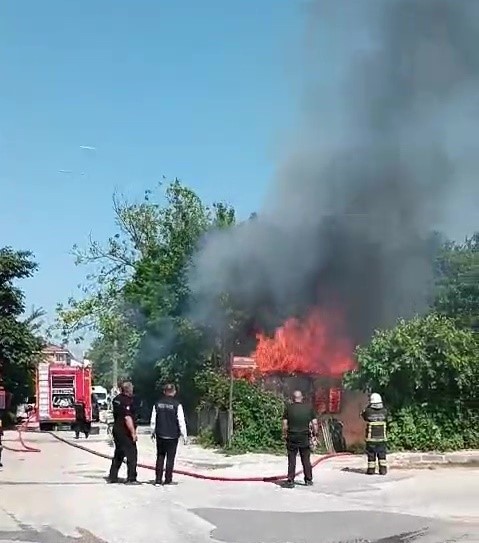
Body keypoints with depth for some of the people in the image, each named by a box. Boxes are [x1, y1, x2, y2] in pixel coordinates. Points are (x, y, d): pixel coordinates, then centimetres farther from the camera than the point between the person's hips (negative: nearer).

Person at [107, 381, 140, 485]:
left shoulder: (116, 399, 8)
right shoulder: (127, 401, -19)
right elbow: (128, 418, -24)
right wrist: (133, 432, -21)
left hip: (116, 430, 9)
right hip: (125, 432, -9)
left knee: (118, 454, 18)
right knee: (132, 454, -2)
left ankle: (112, 477, 20)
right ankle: (131, 479, -2)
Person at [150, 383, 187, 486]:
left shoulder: (157, 404, 1)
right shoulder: (177, 405, -10)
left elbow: (153, 420, 7)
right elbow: (181, 422, -10)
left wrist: (153, 432, 21)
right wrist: (184, 436, -2)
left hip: (160, 435, 3)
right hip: (172, 436, -3)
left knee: (160, 457, 11)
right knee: (170, 458, 4)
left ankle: (158, 480, 10)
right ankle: (168, 480, 5)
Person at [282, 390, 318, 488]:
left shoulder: (288, 408, -3)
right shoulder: (309, 407, 1)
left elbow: (285, 424, -5)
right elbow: (314, 423, -1)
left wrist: (284, 434, 6)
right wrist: (315, 434, 10)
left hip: (292, 437, -1)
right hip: (305, 438, 1)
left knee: (292, 460, 3)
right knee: (306, 460, 11)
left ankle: (290, 481, 1)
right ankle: (308, 480, 15)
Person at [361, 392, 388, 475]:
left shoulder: (368, 411, -12)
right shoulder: (384, 411, -6)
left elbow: (363, 415, 9)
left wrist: (368, 406, 13)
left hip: (371, 438, -2)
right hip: (382, 437, 2)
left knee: (371, 454, 8)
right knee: (382, 454, 11)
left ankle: (371, 469, 11)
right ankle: (383, 469, 9)